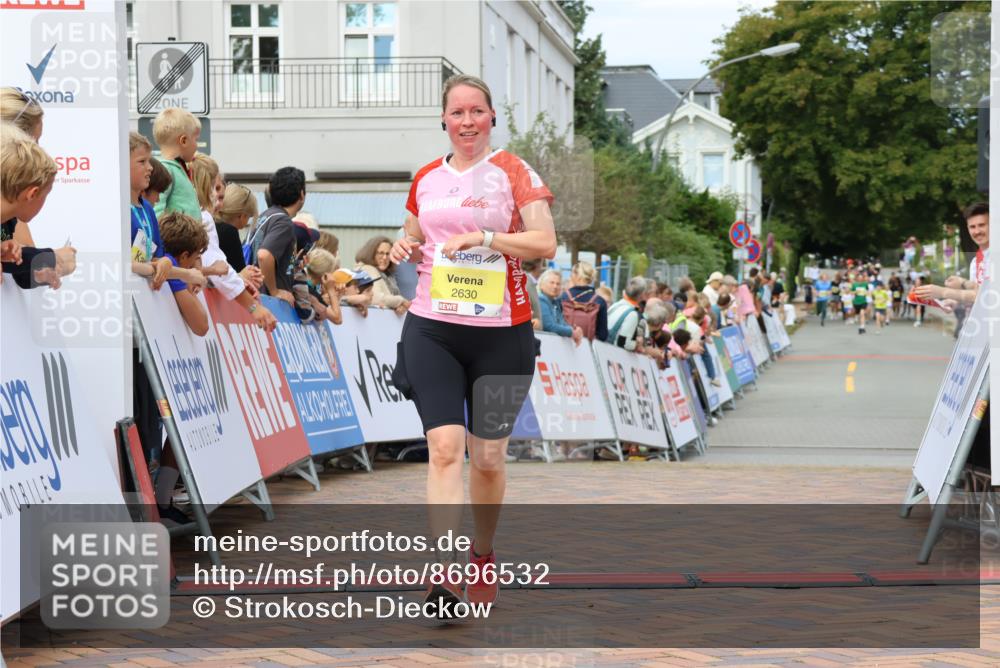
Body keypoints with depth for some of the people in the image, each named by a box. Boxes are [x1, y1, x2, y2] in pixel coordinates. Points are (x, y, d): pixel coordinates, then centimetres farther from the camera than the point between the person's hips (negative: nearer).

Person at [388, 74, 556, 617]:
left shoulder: (513, 172, 0)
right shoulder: (426, 179, 12)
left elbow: (546, 242, -10)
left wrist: (485, 237, -21)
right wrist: (404, 246, 4)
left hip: (501, 332, -2)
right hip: (431, 329, 2)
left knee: (488, 457, 6)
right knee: (444, 447, -13)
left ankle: (483, 557, 29)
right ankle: (445, 573, -18)